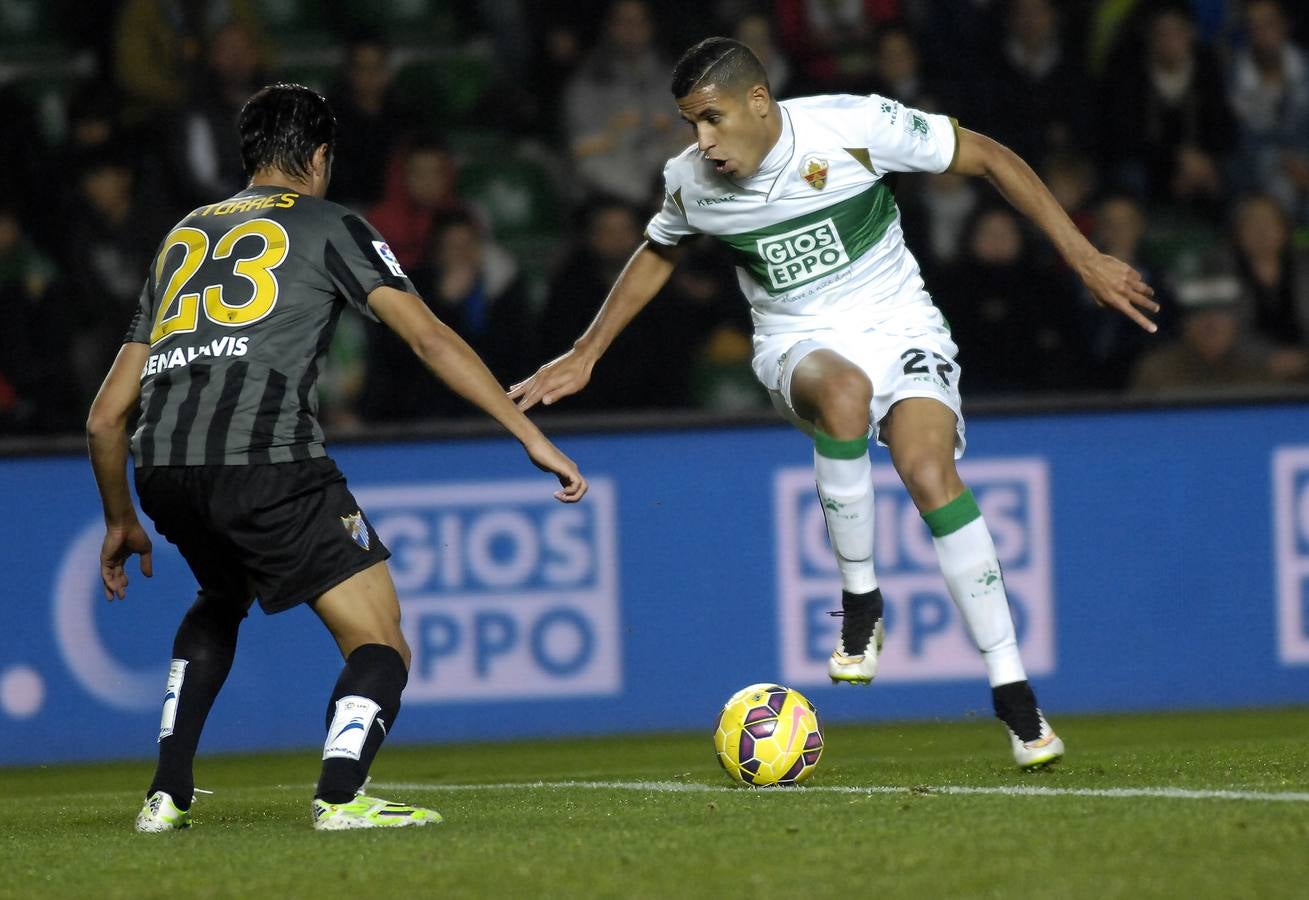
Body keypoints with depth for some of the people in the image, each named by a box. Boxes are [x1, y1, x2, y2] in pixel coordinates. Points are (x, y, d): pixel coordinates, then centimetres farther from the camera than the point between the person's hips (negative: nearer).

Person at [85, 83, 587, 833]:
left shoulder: (182, 237, 28)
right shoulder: (329, 226, 14)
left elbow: (106, 417, 28)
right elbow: (430, 336, 1)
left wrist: (121, 521, 41)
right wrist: (532, 436, 1)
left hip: (161, 468, 6)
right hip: (268, 461, -6)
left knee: (223, 598, 35)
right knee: (380, 643, 1)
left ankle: (169, 793, 24)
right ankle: (341, 795, -25)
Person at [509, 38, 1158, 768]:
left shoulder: (854, 126, -18)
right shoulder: (691, 182, -6)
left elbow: (987, 157, -8)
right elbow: (659, 254, 19)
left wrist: (1084, 257, -10)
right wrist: (586, 355, 20)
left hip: (899, 326, -1)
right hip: (800, 345, 1)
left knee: (931, 474, -29)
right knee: (844, 393, -38)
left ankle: (1014, 695, -21)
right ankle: (861, 605, -21)